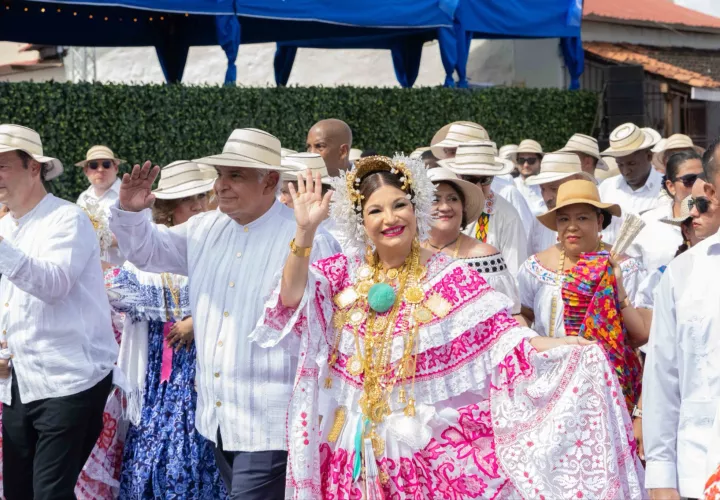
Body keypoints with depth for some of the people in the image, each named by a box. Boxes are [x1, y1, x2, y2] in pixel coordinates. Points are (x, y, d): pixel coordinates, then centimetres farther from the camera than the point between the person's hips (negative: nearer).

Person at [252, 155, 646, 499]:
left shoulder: (451, 278, -2)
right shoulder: (344, 271, 6)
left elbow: (504, 341, -8)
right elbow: (293, 300, -9)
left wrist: (568, 347, -22)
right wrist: (304, 233, -18)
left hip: (428, 451, -2)